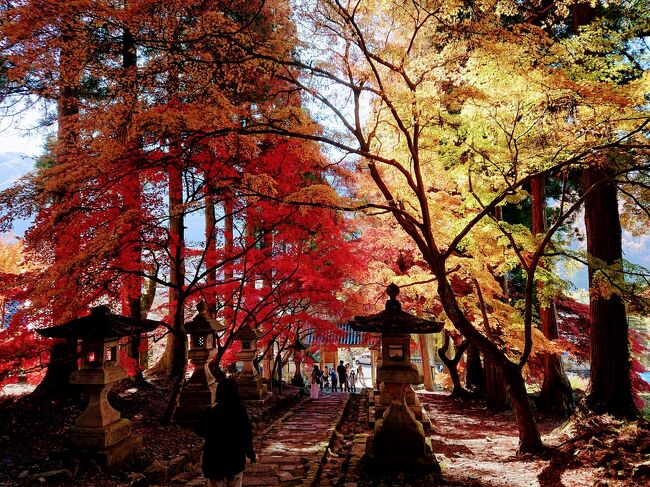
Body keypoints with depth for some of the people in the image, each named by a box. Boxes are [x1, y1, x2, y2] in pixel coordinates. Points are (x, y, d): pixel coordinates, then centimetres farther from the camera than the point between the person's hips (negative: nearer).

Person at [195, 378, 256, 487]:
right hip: (236, 457, 2)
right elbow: (247, 434, -5)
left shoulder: (212, 411, -15)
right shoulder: (241, 410, -10)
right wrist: (251, 454, 8)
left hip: (215, 459, -2)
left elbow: (199, 430, -2)